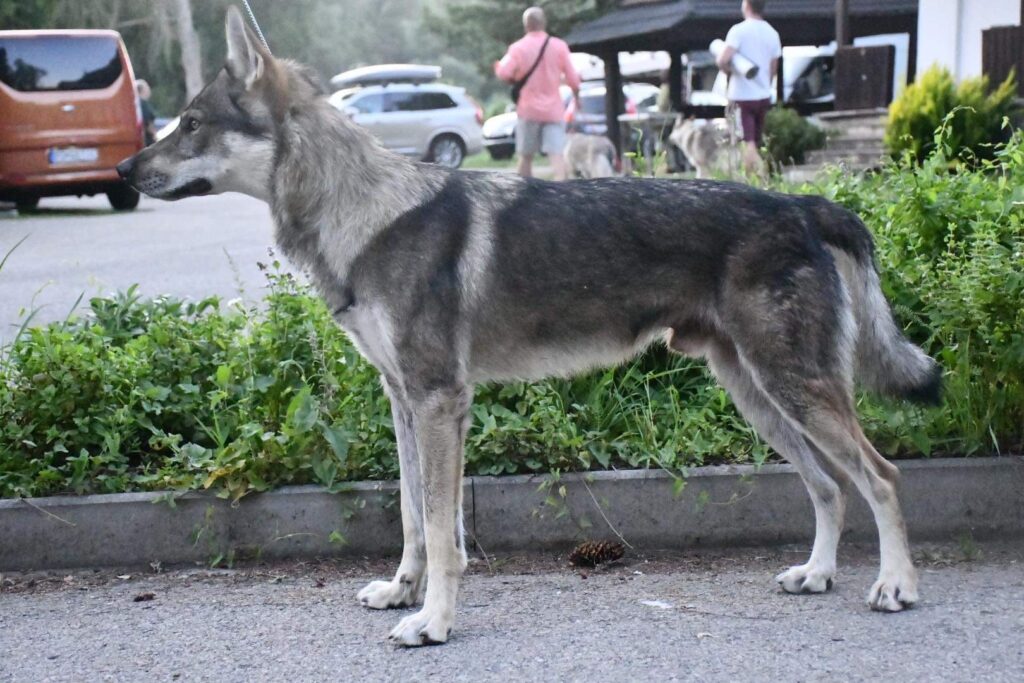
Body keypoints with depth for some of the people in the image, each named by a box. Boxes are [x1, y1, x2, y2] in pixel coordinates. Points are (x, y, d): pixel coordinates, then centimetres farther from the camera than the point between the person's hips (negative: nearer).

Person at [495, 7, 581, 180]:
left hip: (528, 109, 0)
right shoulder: (559, 46, 0)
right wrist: (576, 95, 19)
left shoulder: (518, 47, -4)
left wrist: (498, 65, 6)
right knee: (556, 153, -8)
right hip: (553, 110, 0)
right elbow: (572, 77, 2)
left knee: (526, 155, 11)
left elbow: (504, 73, -16)